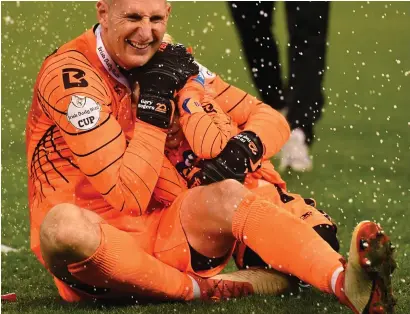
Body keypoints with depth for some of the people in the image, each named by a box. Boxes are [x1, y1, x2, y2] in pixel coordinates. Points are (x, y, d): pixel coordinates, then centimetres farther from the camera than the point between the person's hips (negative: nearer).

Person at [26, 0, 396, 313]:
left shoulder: (169, 63, 6)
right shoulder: (70, 73, -14)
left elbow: (270, 119, 7)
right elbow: (127, 199, -18)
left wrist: (243, 147, -14)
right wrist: (153, 106, -19)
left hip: (162, 235, 5)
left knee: (227, 194, -25)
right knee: (64, 224, -39)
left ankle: (348, 283, -49)